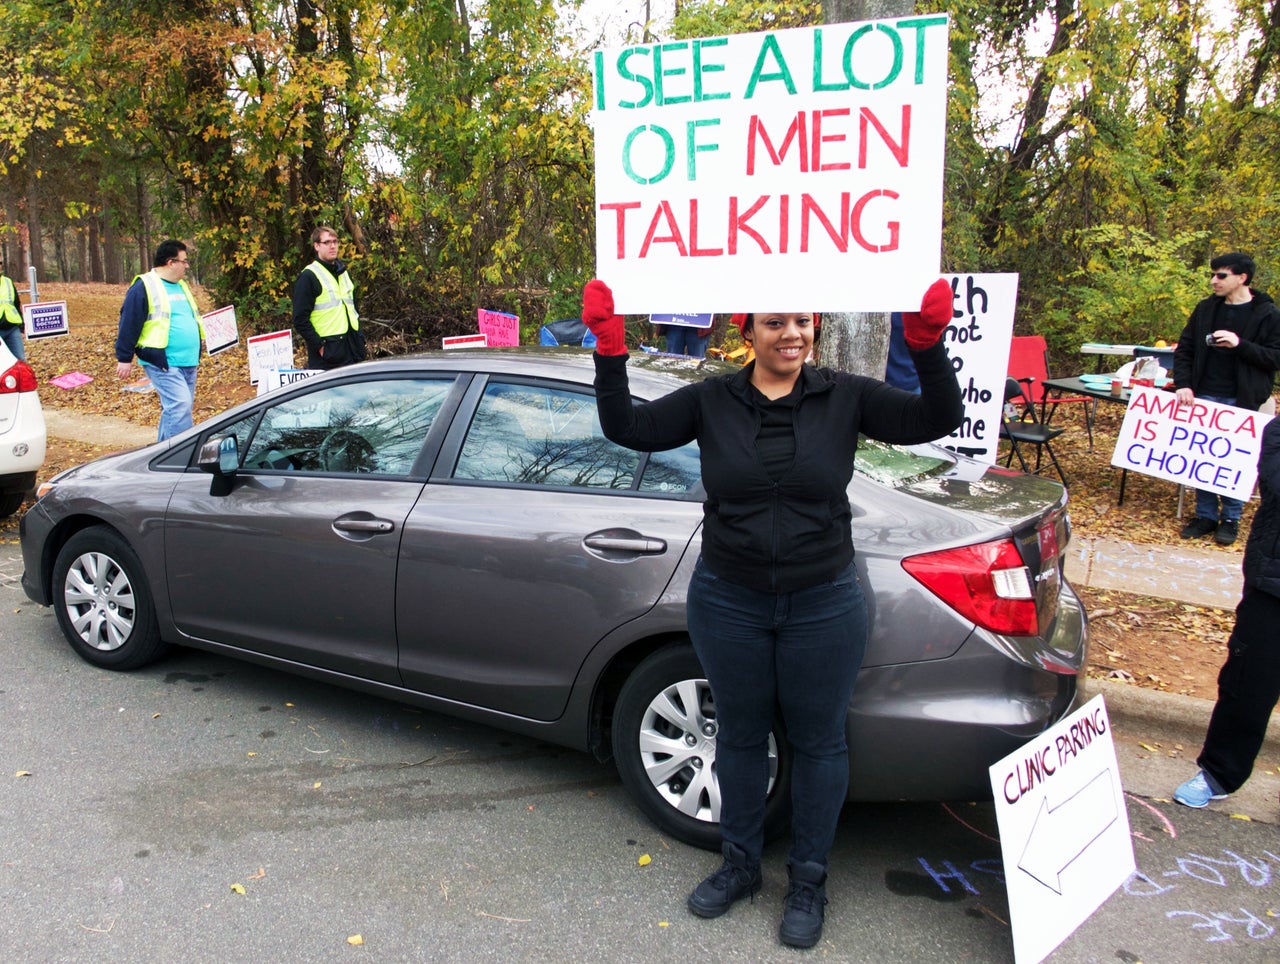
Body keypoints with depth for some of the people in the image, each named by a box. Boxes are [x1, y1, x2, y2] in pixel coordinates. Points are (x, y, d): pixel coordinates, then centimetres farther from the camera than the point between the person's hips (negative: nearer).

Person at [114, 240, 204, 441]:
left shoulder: (181, 286, 18)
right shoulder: (144, 286, -8)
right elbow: (128, 324, -9)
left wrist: (197, 351, 27)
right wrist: (124, 358, -11)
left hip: (188, 363, 8)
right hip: (163, 364, -8)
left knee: (174, 409, 12)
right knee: (180, 406, -19)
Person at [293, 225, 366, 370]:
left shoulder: (344, 273, 17)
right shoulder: (308, 277, -5)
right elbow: (300, 319, -10)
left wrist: (360, 339, 14)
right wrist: (319, 346, -16)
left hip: (352, 351, 7)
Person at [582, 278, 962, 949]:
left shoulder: (845, 397, -4)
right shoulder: (711, 401, -2)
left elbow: (937, 420, -10)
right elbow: (626, 427, -5)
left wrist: (928, 340, -24)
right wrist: (608, 345, -16)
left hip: (823, 604, -1)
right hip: (728, 603, 1)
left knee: (817, 741, 12)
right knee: (739, 735, 16)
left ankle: (808, 880, 34)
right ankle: (740, 866, 38)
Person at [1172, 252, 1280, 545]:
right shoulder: (1206, 309, 7)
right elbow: (1184, 349, 9)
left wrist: (1240, 344, -21)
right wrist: (1183, 384, -4)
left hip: (1241, 402, -3)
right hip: (1204, 397, 4)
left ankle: (1230, 519, 16)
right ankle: (1205, 515, 17)